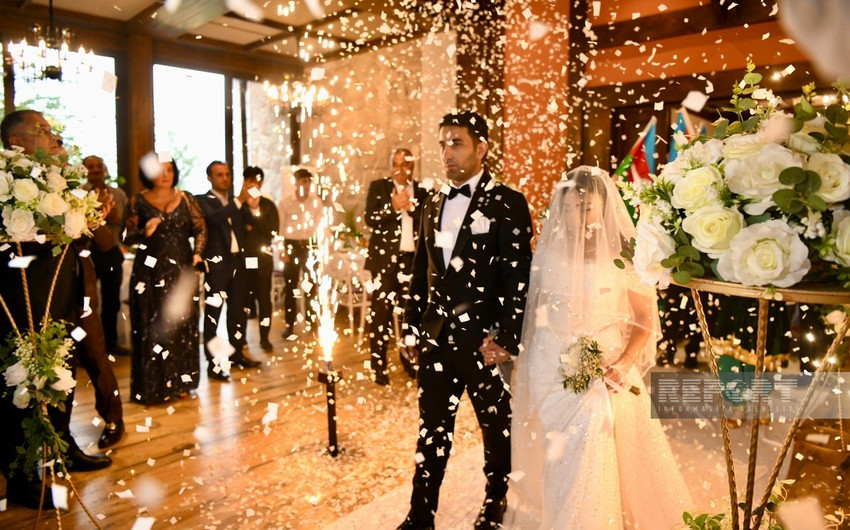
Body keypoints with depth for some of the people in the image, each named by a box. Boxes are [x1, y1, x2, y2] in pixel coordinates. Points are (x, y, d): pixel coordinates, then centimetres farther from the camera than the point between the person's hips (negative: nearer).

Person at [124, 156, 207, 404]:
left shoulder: (186, 199, 8)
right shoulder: (138, 202, 4)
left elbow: (201, 229, 5)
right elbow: (128, 237, 1)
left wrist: (197, 252, -10)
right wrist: (145, 232, -18)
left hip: (181, 271, 2)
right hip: (150, 272, -1)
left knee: (181, 326, 4)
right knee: (151, 328, -1)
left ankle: (179, 383, 15)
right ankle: (151, 387, 8)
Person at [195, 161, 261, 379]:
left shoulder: (235, 201, 17)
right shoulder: (203, 200, -3)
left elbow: (247, 225, 13)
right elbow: (214, 218, -24)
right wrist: (239, 200, -29)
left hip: (237, 260, 7)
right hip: (216, 262, -6)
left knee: (239, 310, 13)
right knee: (212, 313, -3)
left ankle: (237, 354, 27)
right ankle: (213, 363, 1)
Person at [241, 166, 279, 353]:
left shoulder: (268, 205, 7)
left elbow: (273, 230, -4)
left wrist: (253, 219, -9)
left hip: (262, 257, 1)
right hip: (242, 257, -1)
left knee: (264, 297, 0)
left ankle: (264, 337, 9)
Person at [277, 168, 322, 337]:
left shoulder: (316, 201, 2)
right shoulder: (285, 201, -3)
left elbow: (320, 225, 4)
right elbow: (280, 227, -2)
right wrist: (282, 250, -7)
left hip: (311, 245, 2)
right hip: (291, 245, -1)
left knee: (311, 285, 8)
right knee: (290, 286, 4)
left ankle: (312, 322, 20)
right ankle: (289, 324, 13)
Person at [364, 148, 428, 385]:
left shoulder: (422, 192, 11)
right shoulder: (378, 187, 4)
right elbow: (370, 219, -6)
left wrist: (411, 208, -10)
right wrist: (393, 207, -18)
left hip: (412, 258, 3)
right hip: (384, 258, -2)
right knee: (381, 311, -4)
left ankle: (408, 359, 22)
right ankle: (378, 365, 4)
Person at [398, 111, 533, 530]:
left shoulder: (507, 204, -7)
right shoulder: (434, 205, 11)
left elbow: (518, 278, -11)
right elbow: (421, 274, 13)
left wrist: (506, 338, -16)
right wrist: (411, 328, 12)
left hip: (484, 339, -4)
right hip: (437, 338, 5)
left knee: (497, 428, 15)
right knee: (432, 429, 12)